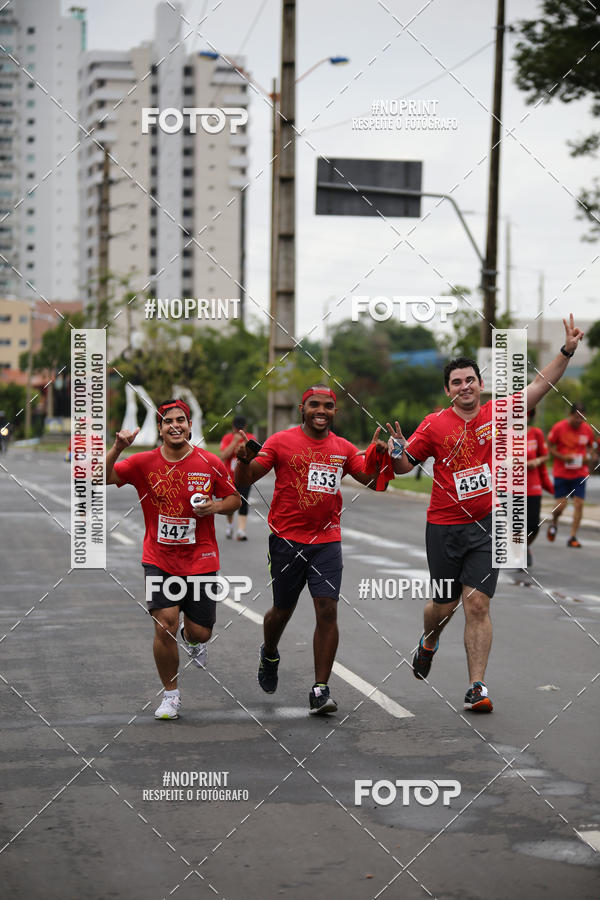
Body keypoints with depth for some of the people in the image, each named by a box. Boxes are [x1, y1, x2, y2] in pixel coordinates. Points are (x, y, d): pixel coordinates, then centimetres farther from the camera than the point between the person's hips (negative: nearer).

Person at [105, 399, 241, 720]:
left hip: (200, 559, 1)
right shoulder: (144, 462, -4)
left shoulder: (210, 463, -3)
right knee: (165, 624, -15)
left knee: (200, 632, 4)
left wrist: (215, 506, -12)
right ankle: (170, 694, 6)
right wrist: (117, 448, -25)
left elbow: (234, 499, 9)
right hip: (159, 559, -1)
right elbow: (102, 478, -11)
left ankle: (190, 638, 45)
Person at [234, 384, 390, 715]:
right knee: (283, 610, 11)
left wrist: (378, 455, -11)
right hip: (287, 539, -2)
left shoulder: (343, 449, 9)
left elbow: (373, 481, 8)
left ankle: (320, 690, -5)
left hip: (327, 541, 2)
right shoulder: (281, 442, -2)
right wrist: (243, 461, -27)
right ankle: (269, 655, 45)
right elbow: (243, 482, -5)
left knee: (327, 611, -10)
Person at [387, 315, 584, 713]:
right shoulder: (434, 425, -3)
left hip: (487, 524, 0)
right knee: (445, 605, 10)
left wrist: (567, 351, -12)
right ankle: (430, 641, 45)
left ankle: (477, 687, -4)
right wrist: (397, 451, -21)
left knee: (478, 605, -7)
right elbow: (404, 465, 2)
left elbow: (538, 387, -3)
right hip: (445, 527, 0)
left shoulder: (496, 414, 1)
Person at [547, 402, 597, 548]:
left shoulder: (587, 429, 1)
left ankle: (573, 537, 0)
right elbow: (549, 447, -2)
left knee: (579, 504, -7)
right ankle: (554, 523, 28)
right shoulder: (558, 428, -9)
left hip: (580, 473, 2)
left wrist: (588, 456, -5)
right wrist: (563, 457, -16)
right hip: (561, 473, -2)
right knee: (561, 504, -6)